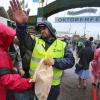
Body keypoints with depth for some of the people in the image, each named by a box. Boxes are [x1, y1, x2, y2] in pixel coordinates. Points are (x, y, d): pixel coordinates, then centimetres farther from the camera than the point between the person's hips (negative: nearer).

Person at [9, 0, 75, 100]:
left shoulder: (62, 45, 1)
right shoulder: (36, 42, 1)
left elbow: (71, 61, -6)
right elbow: (24, 38, -19)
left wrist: (55, 61, -23)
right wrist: (21, 24, -41)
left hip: (53, 85, 0)